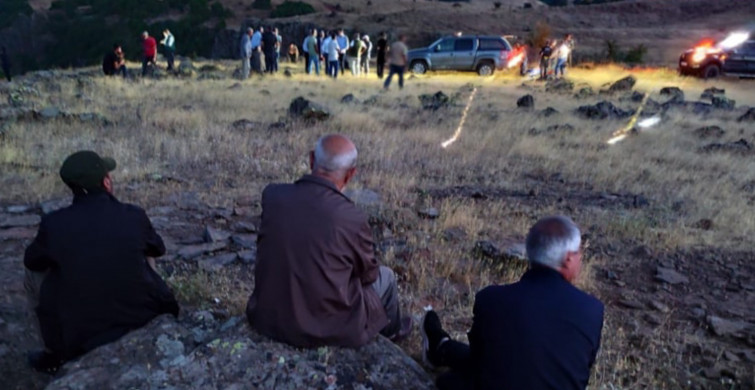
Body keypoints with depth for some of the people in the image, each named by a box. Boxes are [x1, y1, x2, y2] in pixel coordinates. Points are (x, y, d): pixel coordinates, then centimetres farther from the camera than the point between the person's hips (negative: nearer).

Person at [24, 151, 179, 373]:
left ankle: (56, 355, 28)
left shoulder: (54, 224, -13)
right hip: (145, 318, 1)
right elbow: (158, 250, 9)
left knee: (34, 276, 17)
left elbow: (31, 262, 8)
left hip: (85, 335, -1)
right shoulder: (134, 216, -12)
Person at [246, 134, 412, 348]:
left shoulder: (272, 194, -11)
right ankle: (392, 330, 47)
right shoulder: (351, 217, -23)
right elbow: (368, 273, -4)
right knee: (384, 276, 19)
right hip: (327, 328, -4)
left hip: (266, 318, 5)